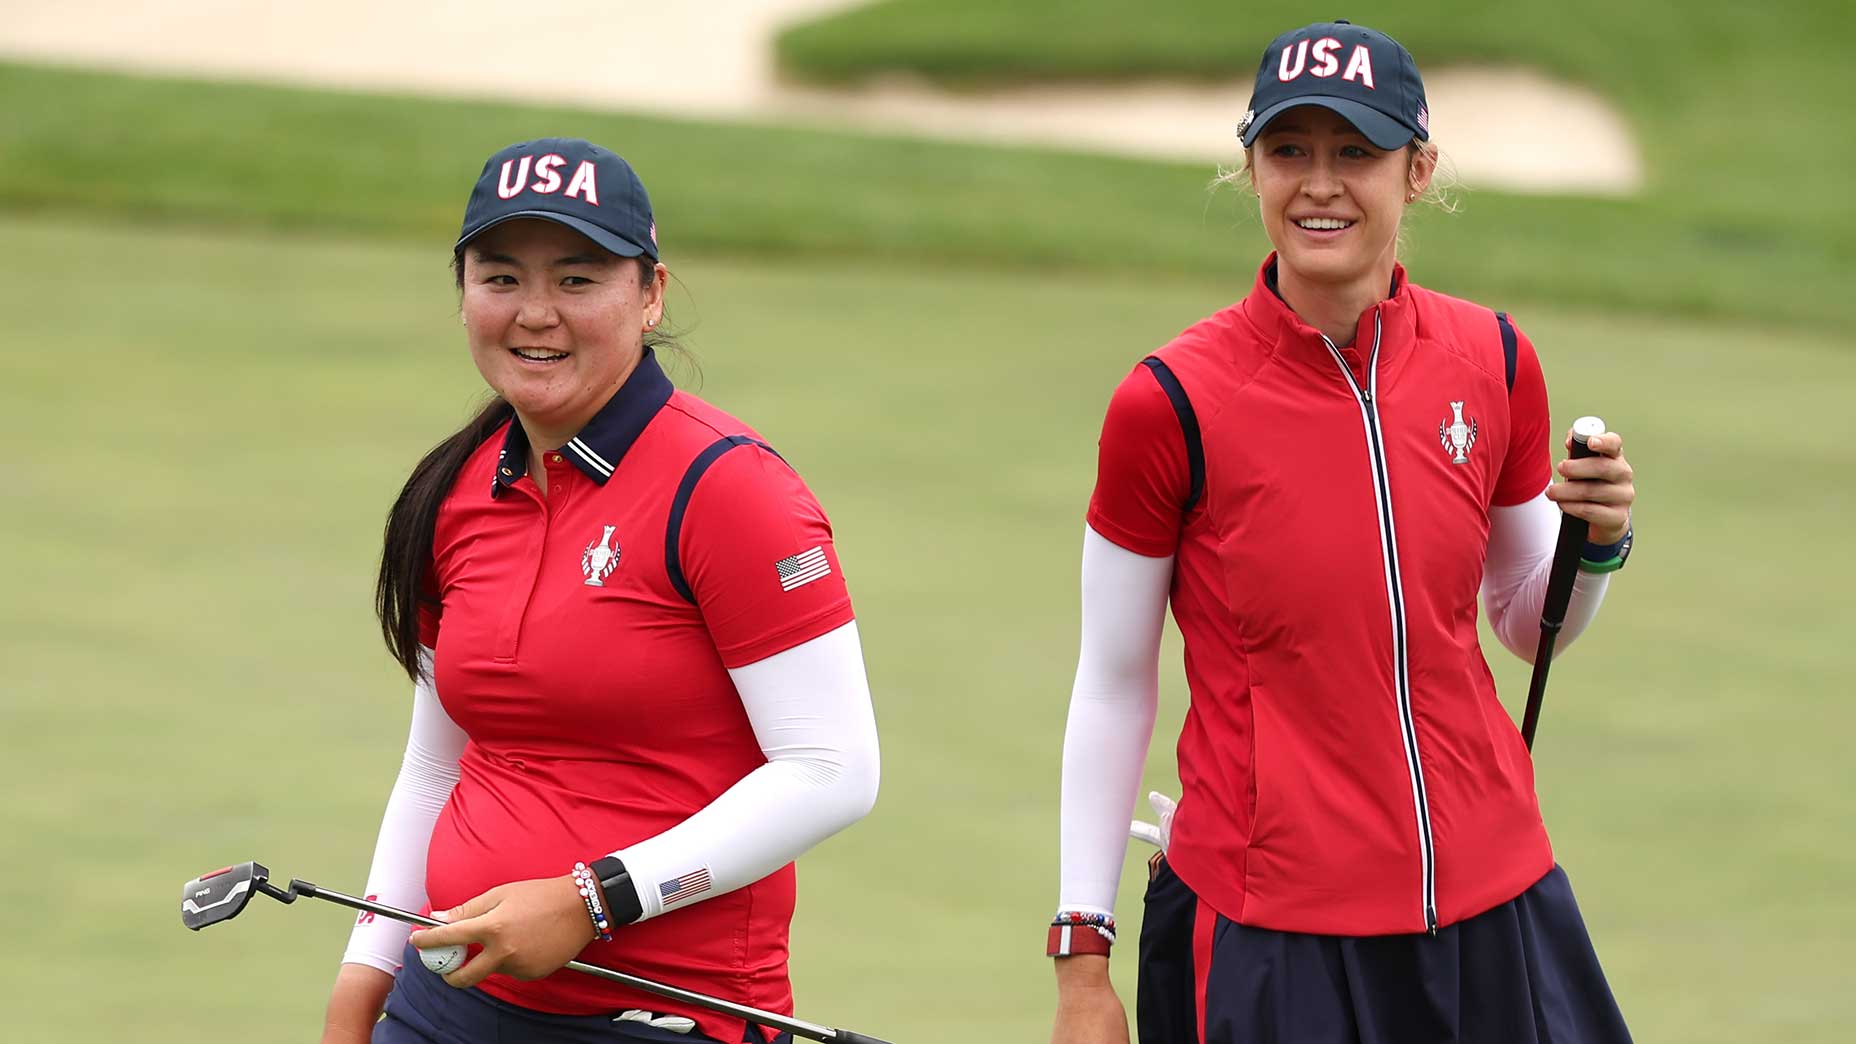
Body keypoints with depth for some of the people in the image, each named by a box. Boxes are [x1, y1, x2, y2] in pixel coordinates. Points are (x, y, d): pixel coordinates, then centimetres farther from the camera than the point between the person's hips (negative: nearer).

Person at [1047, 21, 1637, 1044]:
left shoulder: (1493, 363, 1)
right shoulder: (1171, 403, -10)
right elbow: (1113, 688, -4)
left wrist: (1597, 544, -7)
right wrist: (1081, 961, -5)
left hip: (1491, 911, 3)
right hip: (1268, 938, -3)